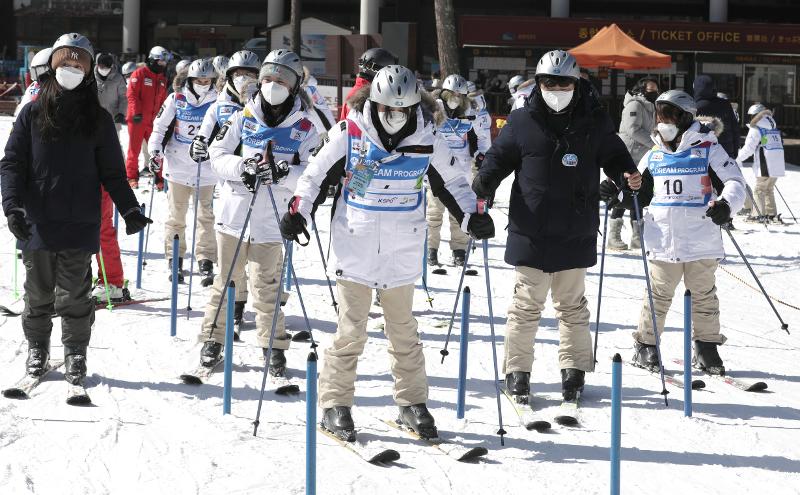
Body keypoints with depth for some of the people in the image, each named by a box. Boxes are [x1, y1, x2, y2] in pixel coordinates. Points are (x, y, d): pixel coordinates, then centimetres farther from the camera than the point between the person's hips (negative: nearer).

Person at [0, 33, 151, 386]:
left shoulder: (98, 119, 5)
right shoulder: (33, 114, 3)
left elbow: (112, 171, 7)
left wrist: (129, 210, -4)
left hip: (79, 224, 0)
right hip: (37, 222, 0)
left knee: (74, 296, 2)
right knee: (38, 292, 10)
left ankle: (75, 354, 17)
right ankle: (37, 349, 27)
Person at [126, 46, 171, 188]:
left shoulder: (162, 79, 13)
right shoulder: (140, 74, -6)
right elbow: (132, 94, -12)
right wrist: (136, 113, -20)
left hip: (154, 121, 5)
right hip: (137, 119, -5)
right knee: (134, 149, 4)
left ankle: (158, 177, 10)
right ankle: (131, 176, 13)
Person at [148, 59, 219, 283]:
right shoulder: (176, 100, -2)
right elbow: (159, 126, 1)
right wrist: (155, 152, -7)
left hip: (205, 168, 1)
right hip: (178, 165, -1)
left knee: (205, 215, 2)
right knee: (176, 216, 4)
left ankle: (205, 260, 7)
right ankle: (175, 260, 10)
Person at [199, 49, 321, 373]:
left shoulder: (304, 126, 0)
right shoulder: (243, 117, 3)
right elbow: (217, 156, 1)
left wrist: (283, 172, -23)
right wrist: (243, 167, -18)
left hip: (271, 221, -2)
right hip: (234, 212, 2)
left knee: (265, 289, -3)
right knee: (225, 282, 12)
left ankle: (274, 346, 13)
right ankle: (213, 338, 25)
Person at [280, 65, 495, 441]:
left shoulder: (427, 141, -2)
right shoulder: (348, 134, -8)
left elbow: (452, 184, 12)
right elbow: (316, 176, 2)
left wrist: (471, 217, 0)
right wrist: (299, 212, -10)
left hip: (402, 254, 2)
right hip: (354, 250, -2)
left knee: (404, 331, 11)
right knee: (350, 332, 0)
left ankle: (412, 403, 22)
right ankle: (335, 404, 10)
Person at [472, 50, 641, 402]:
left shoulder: (595, 124, 2)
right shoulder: (522, 122, -2)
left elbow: (614, 157, 12)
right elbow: (499, 158, 4)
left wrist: (628, 176, -8)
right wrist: (483, 186, -14)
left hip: (576, 236, 1)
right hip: (531, 235, -1)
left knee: (572, 306, 13)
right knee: (527, 305, 5)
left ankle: (574, 370, 22)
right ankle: (517, 370, 14)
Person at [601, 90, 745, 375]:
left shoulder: (708, 149, 0)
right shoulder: (653, 156, 12)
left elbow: (734, 182, -4)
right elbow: (639, 194, 20)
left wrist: (726, 204, -23)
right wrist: (618, 193, 1)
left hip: (701, 241, -2)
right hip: (663, 241, 2)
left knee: (704, 294, 8)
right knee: (658, 294, 3)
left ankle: (706, 347, 20)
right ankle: (646, 345, 14)